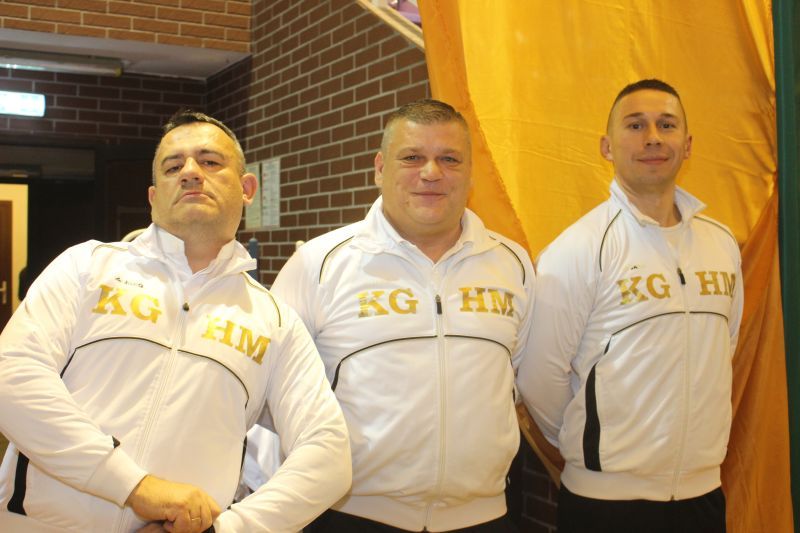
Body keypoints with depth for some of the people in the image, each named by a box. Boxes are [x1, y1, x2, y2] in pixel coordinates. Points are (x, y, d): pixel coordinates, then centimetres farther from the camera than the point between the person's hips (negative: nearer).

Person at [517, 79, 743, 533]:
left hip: (704, 490, 5)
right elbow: (542, 378, -12)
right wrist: (588, 447, 2)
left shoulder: (722, 242, 4)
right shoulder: (578, 249, -15)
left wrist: (695, 443, 15)